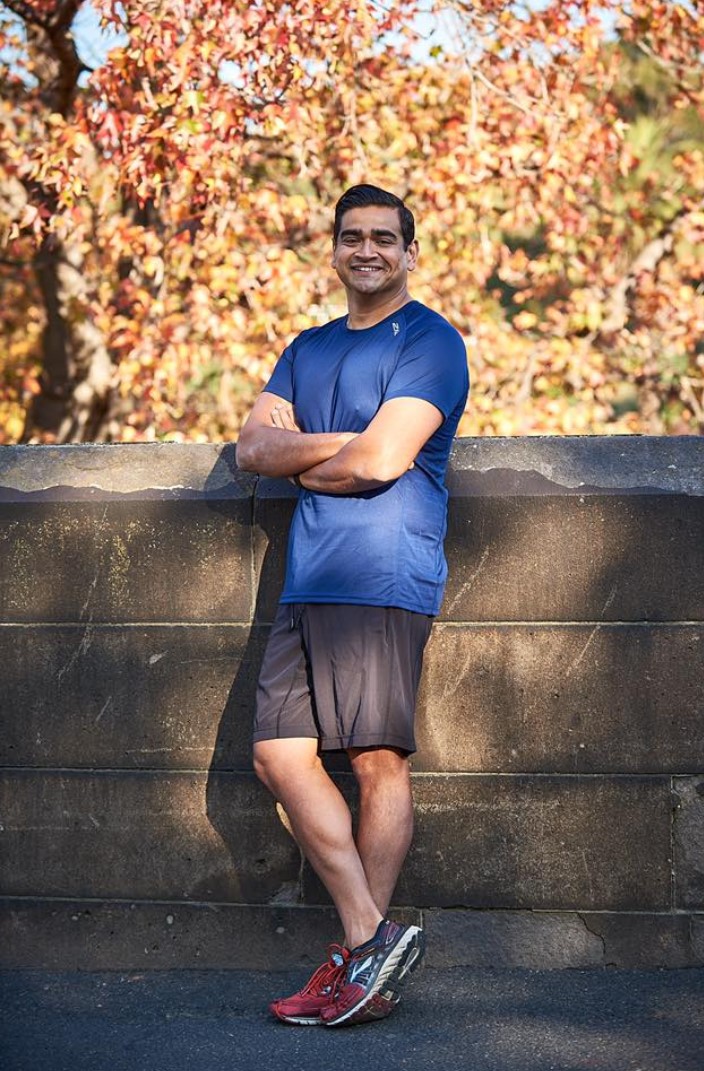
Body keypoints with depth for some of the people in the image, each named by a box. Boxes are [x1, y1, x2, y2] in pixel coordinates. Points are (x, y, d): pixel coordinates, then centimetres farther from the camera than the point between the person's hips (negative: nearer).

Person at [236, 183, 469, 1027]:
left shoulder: (430, 341, 0)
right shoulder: (308, 350, 23)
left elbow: (382, 460, -12)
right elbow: (253, 447, 10)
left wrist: (301, 465, 5)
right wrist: (338, 443, -6)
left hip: (382, 577, -8)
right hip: (308, 580, 8)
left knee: (378, 761, -9)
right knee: (279, 755, 0)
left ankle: (365, 954, -4)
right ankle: (370, 939, 2)